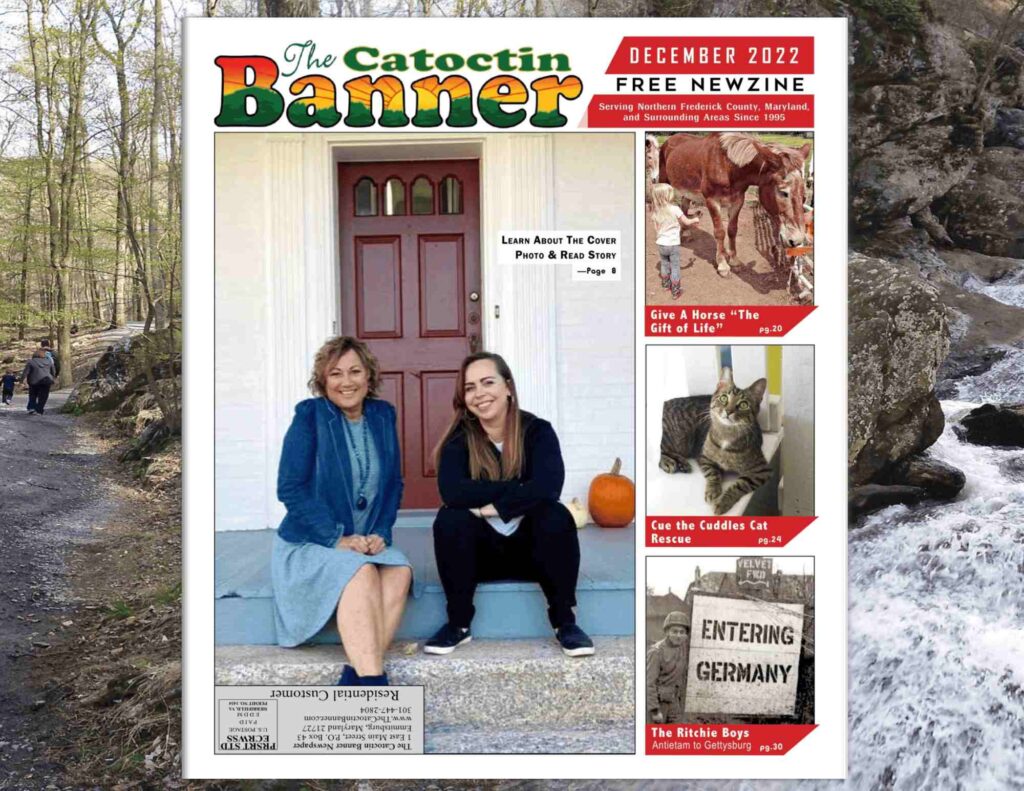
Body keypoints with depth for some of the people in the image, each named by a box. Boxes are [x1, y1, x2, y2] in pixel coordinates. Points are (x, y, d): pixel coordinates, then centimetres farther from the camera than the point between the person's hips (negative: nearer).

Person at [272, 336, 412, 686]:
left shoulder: (383, 415, 7)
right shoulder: (310, 415, -6)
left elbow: (394, 484, 11)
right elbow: (290, 488, -11)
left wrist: (381, 532, -6)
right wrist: (337, 538, -17)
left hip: (367, 543, 4)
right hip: (308, 544, -4)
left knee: (400, 572, -26)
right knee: (361, 573, -32)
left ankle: (355, 678, -31)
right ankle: (373, 682, -37)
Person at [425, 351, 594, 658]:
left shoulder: (537, 431, -10)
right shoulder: (459, 439, -8)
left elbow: (548, 487, -28)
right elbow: (452, 492, -28)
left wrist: (493, 507, -25)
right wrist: (519, 488, -26)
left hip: (532, 546, -1)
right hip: (482, 551, 1)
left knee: (557, 516, -29)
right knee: (449, 520, -27)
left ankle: (564, 622, -17)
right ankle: (458, 623, -13)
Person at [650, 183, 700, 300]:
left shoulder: (655, 212, -6)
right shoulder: (675, 209, -17)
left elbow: (657, 228, 3)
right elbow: (687, 222, -8)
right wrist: (695, 220, 12)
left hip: (661, 243, 4)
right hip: (673, 244, -4)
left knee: (664, 265, 23)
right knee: (675, 267, 7)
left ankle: (666, 284, 39)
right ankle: (675, 291, 12)